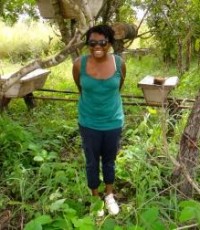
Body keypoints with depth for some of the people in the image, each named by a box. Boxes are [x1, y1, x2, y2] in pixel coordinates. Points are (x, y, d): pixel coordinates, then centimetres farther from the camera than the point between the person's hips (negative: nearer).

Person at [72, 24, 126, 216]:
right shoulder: (79, 64, -16)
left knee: (109, 161, 19)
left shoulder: (119, 63, -14)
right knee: (92, 162, 14)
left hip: (113, 122, 1)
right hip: (89, 123, -1)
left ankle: (109, 195, 42)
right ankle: (96, 198, 37)